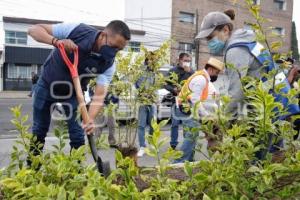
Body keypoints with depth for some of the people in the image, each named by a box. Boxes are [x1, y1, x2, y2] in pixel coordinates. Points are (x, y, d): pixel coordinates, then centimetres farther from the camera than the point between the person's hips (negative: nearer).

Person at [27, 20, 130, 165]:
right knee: (39, 131, 9)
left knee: (77, 134, -6)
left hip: (73, 92, 1)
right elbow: (34, 29, -24)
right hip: (47, 85, 0)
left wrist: (91, 119, -47)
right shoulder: (77, 30, -30)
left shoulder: (108, 64, -25)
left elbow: (99, 95, -29)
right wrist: (56, 41, -44)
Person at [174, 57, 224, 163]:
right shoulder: (200, 78, -17)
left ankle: (189, 162, 20)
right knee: (191, 139, -12)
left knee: (191, 139, 13)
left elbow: (208, 100, 19)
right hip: (190, 113, -10)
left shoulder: (206, 79, 17)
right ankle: (179, 162, -9)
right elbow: (195, 100, -23)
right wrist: (206, 115, -19)